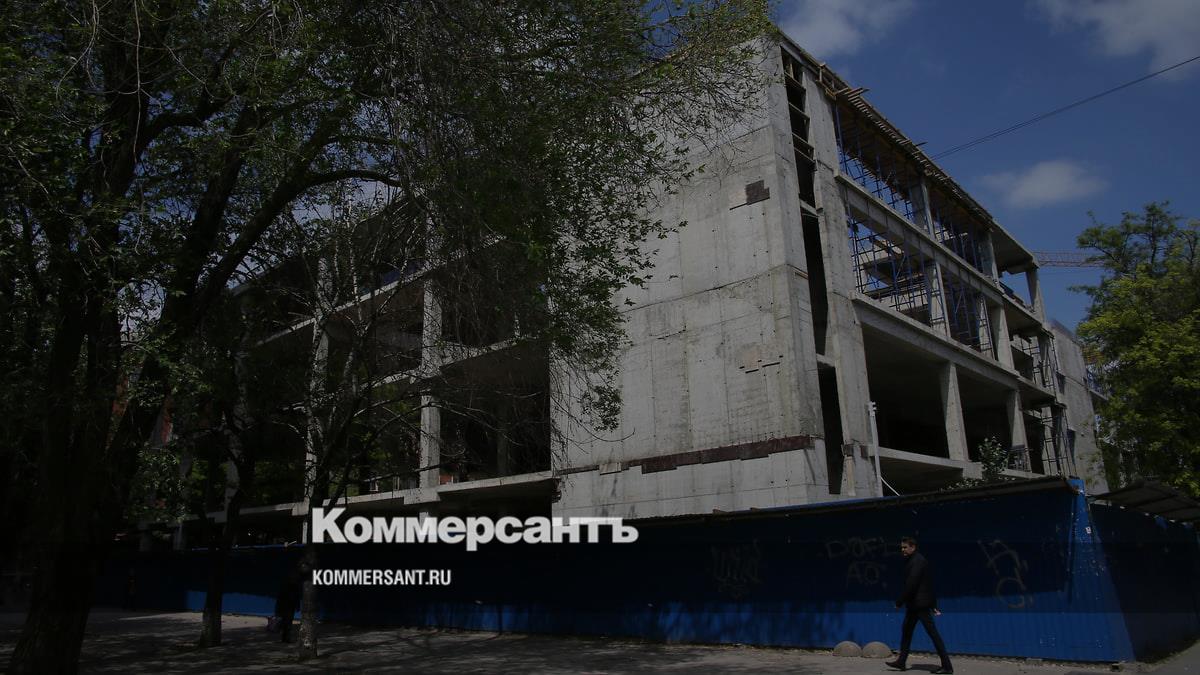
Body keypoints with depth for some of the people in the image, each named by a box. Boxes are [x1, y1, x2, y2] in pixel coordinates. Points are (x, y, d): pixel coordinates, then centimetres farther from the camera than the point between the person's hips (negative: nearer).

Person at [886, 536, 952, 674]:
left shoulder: (918, 561, -15)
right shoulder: (913, 560, 15)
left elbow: (911, 584, -21)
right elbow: (930, 582, 19)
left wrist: (900, 602, -16)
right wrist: (933, 604, 21)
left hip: (920, 604, -11)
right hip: (914, 605, 11)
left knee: (933, 633, -7)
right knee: (906, 631, 13)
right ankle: (901, 662, 19)